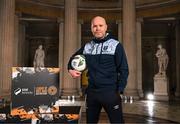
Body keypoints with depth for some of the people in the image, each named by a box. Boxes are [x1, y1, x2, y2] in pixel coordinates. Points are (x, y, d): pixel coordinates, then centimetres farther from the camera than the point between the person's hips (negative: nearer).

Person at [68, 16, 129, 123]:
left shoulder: (116, 45, -4)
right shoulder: (87, 47, 8)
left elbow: (123, 70, -5)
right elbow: (73, 58, 25)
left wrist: (119, 91, -12)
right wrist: (71, 69, 6)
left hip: (110, 92, -4)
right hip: (91, 92, 4)